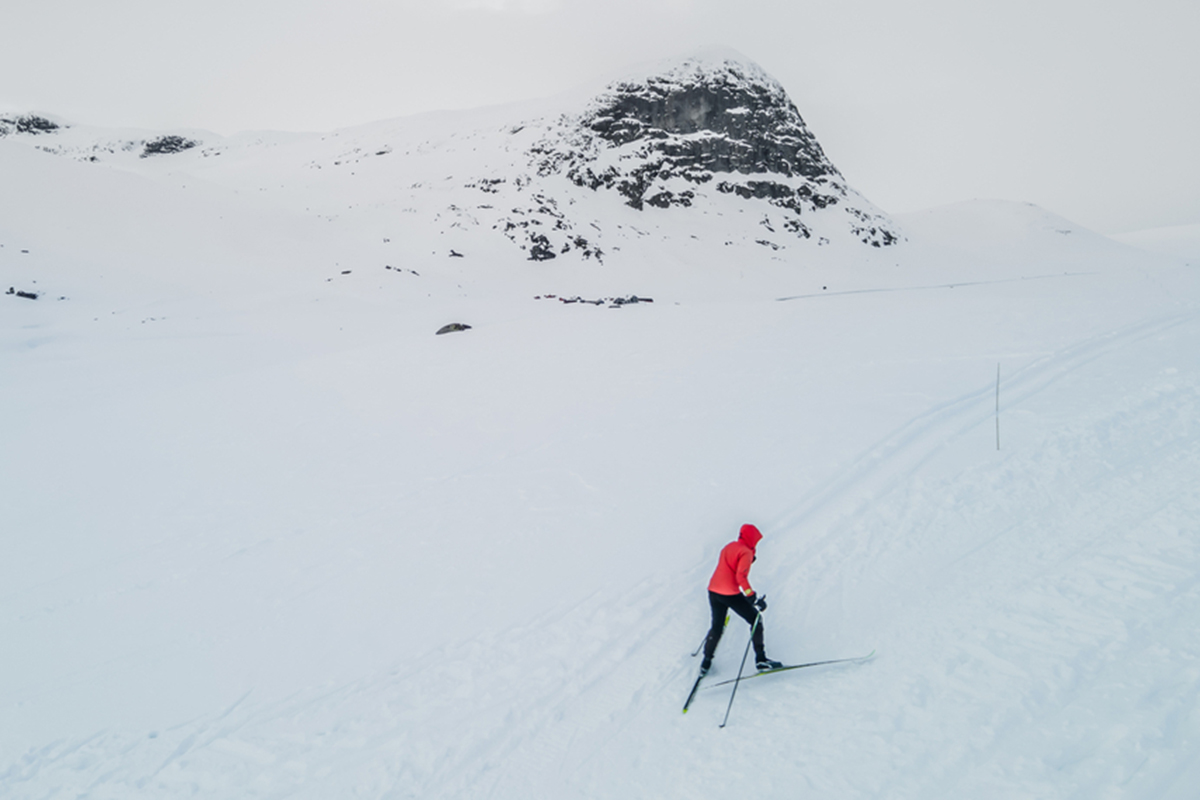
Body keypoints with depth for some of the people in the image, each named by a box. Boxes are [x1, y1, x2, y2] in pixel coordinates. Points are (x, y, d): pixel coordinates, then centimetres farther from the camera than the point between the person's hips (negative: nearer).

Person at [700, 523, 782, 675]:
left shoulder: (728, 547, 14)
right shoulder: (746, 552, -10)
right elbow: (741, 577, -20)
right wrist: (753, 598, -21)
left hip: (713, 591, 8)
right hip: (730, 594, -7)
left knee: (717, 627, 20)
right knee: (755, 619, 8)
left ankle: (706, 662, 25)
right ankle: (760, 659, 7)